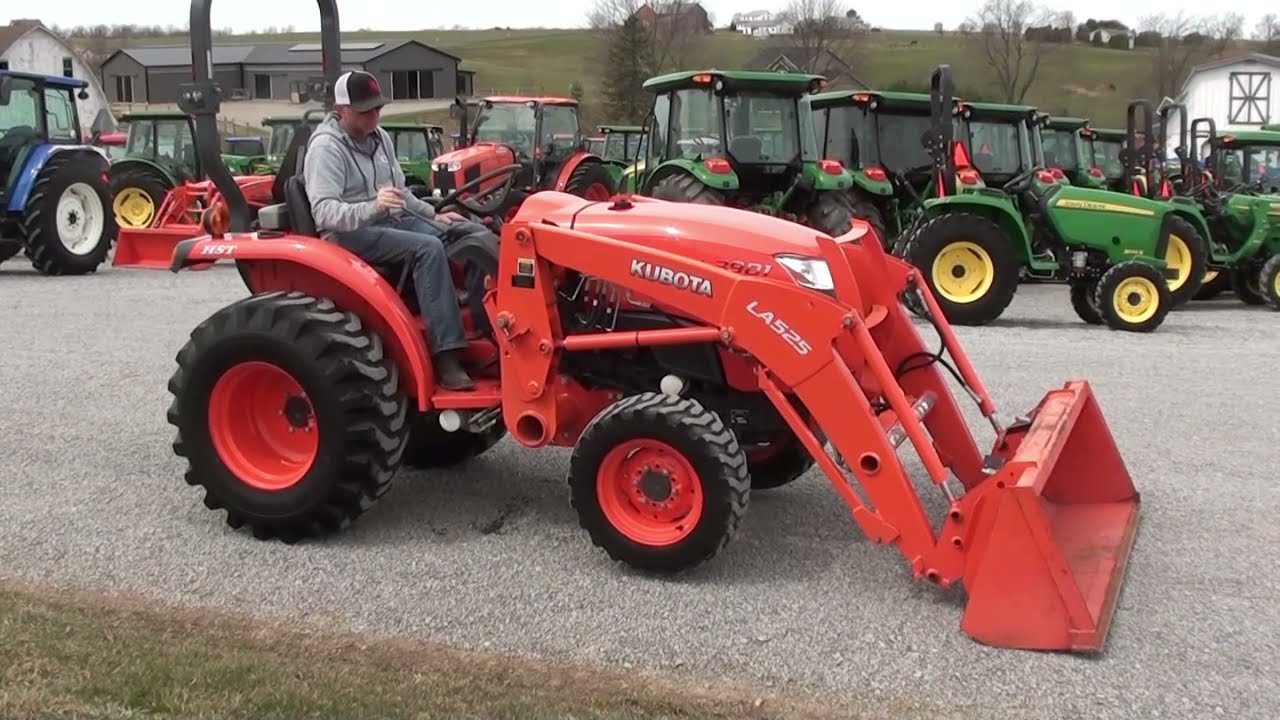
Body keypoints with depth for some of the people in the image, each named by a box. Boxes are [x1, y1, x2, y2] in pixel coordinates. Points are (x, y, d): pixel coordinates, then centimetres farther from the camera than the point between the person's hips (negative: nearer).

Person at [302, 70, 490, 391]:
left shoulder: (379, 137, 13)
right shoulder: (326, 146, -13)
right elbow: (324, 211, -25)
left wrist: (434, 215, 11)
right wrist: (372, 207, -40)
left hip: (393, 220, 8)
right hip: (351, 233, -8)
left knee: (475, 232, -7)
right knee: (428, 248, -34)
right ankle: (446, 356, -37)